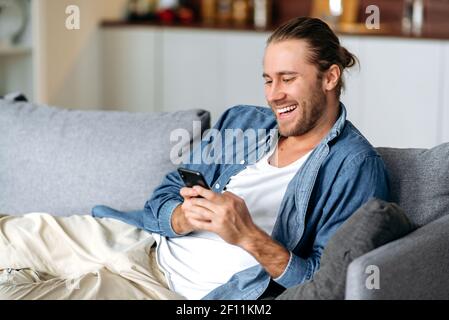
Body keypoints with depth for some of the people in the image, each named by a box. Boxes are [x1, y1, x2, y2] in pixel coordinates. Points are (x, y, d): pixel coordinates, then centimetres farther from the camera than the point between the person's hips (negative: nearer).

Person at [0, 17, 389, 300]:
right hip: (144, 244, 6)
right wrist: (186, 217, -16)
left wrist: (249, 237, -27)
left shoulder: (356, 167, -10)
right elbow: (162, 200, 7)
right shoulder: (240, 121, 10)